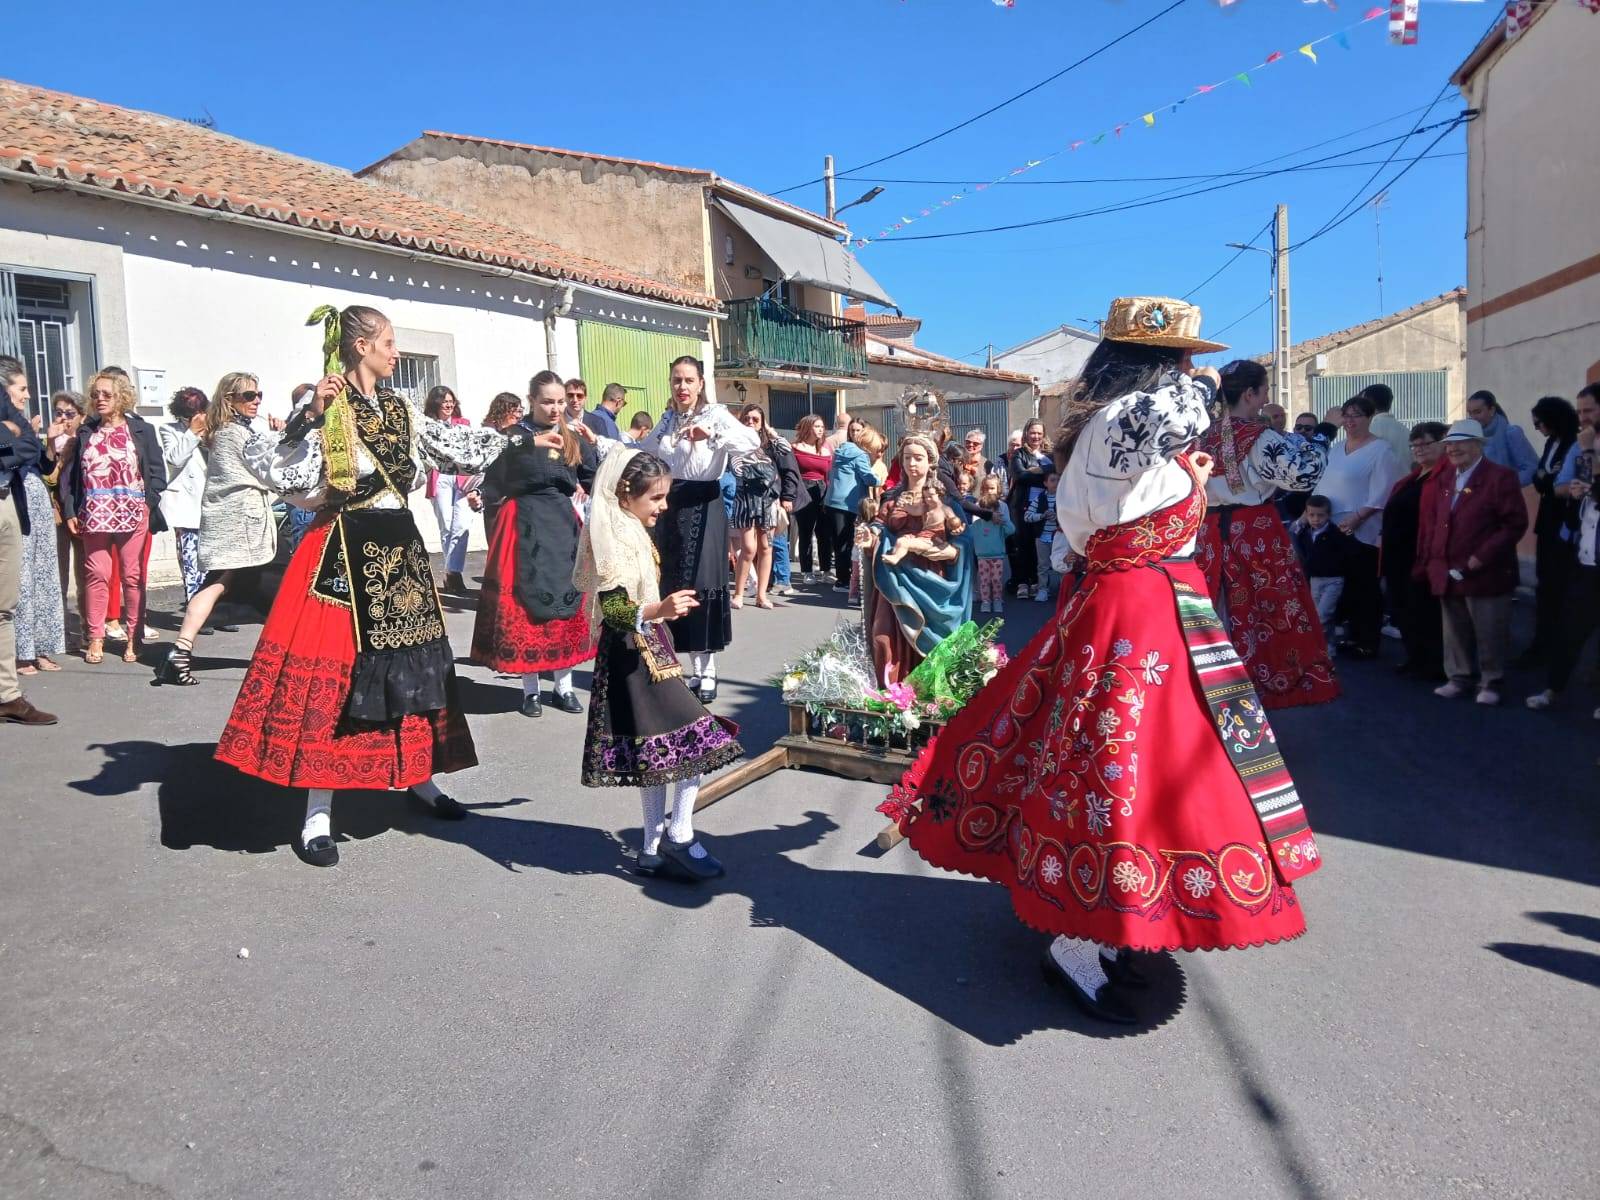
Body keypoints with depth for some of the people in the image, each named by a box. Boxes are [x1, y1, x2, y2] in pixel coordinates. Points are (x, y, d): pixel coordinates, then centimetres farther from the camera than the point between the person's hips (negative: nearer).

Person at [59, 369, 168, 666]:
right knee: (97, 575, -1)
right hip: (95, 516, 2)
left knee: (133, 576, 2)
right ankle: (96, 639, 5)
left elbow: (157, 471, 1)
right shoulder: (86, 433, 12)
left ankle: (133, 638, 9)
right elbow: (71, 474, 11)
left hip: (133, 515, -2)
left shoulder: (141, 430, 4)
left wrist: (149, 503, -11)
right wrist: (70, 511, 3)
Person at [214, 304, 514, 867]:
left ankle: (420, 779, 30)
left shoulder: (402, 411, 11)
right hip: (344, 556, -7)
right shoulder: (327, 411, -9)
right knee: (333, 673, -4)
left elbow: (460, 446, 21)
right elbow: (284, 474, -19)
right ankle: (318, 815, 5)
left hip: (400, 549, 7)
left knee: (409, 668, 13)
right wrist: (310, 415, -26)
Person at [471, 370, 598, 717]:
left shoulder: (574, 438, 9)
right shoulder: (514, 436, -4)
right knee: (524, 605, 0)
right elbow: (492, 486, -5)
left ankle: (564, 686, 17)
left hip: (563, 526, 4)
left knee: (567, 602, 6)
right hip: (524, 527, -4)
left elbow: (597, 481, 6)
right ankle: (531, 689, 12)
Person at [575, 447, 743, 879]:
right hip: (633, 654, -10)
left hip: (646, 652, 10)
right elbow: (612, 609, -24)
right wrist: (658, 610, -39)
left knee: (654, 753, 12)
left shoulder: (632, 532, 13)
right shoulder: (612, 539, -17)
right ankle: (680, 836, 2)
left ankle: (654, 849, 19)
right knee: (698, 735, -9)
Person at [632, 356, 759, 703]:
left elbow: (752, 440, -23)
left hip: (702, 507, -6)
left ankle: (708, 673, 4)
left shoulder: (716, 414, -6)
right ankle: (696, 670, 17)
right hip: (670, 508, 6)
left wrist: (712, 434, -36)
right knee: (674, 588, 7)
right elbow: (640, 451, 25)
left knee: (701, 587, -4)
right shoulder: (667, 420, 14)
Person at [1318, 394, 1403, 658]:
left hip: (1361, 532, -7)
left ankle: (1369, 643, 8)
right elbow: (1325, 483, 20)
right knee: (1346, 586, 13)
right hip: (1333, 529, 7)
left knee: (1364, 588, -1)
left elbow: (1381, 493, -16)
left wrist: (1356, 518, -22)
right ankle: (1355, 636, 23)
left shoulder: (1380, 451, -9)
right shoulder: (1336, 448, 16)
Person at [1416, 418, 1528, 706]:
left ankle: (1491, 683, 14)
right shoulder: (1444, 479, 15)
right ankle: (1458, 677, 24)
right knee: (1455, 631, 13)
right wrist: (1429, 559, 7)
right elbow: (1430, 521, 16)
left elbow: (1515, 523, -13)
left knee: (1489, 633, 2)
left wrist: (1483, 557, -18)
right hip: (1447, 572, 6)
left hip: (1484, 573, -6)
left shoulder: (1500, 477, -7)